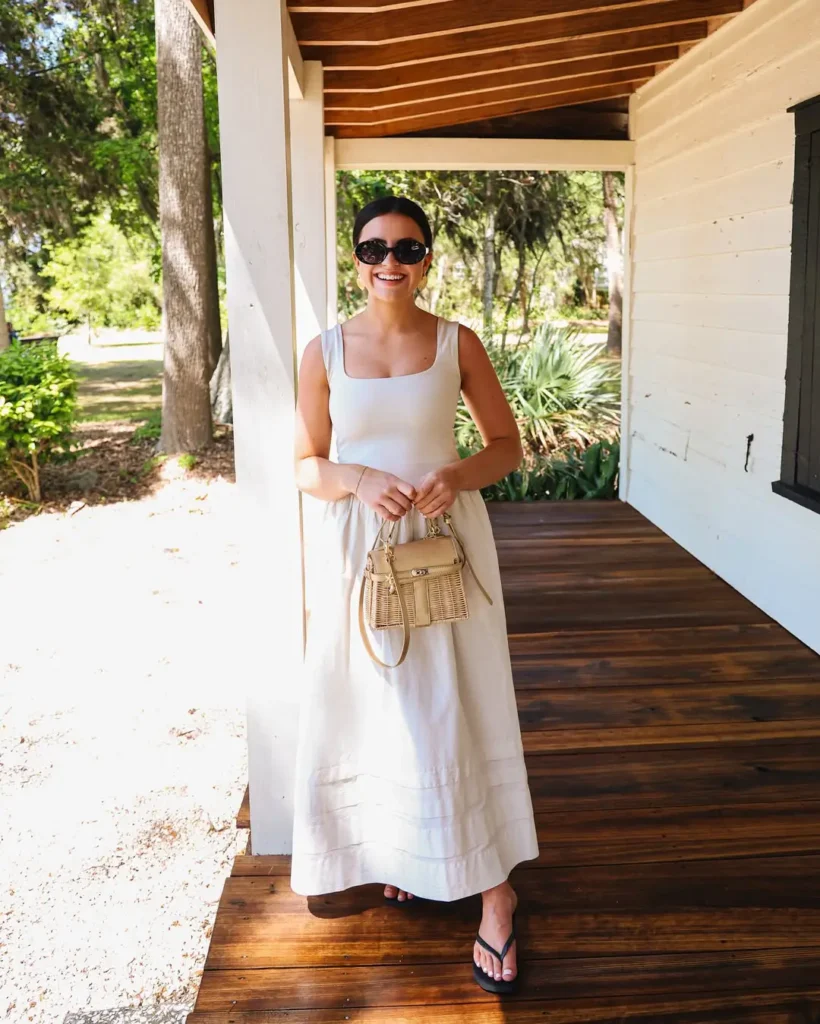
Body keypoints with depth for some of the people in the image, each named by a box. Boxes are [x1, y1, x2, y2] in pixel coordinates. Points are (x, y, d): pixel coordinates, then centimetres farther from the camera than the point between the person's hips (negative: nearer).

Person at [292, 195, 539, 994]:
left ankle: (492, 893, 16)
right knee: (372, 707, 10)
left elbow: (507, 445, 4)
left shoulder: (457, 343, 0)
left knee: (458, 711, 2)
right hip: (358, 547, 1)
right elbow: (306, 466, 3)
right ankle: (402, 857, 35)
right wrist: (359, 480, -18)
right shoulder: (324, 352, 1)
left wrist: (456, 476, -16)